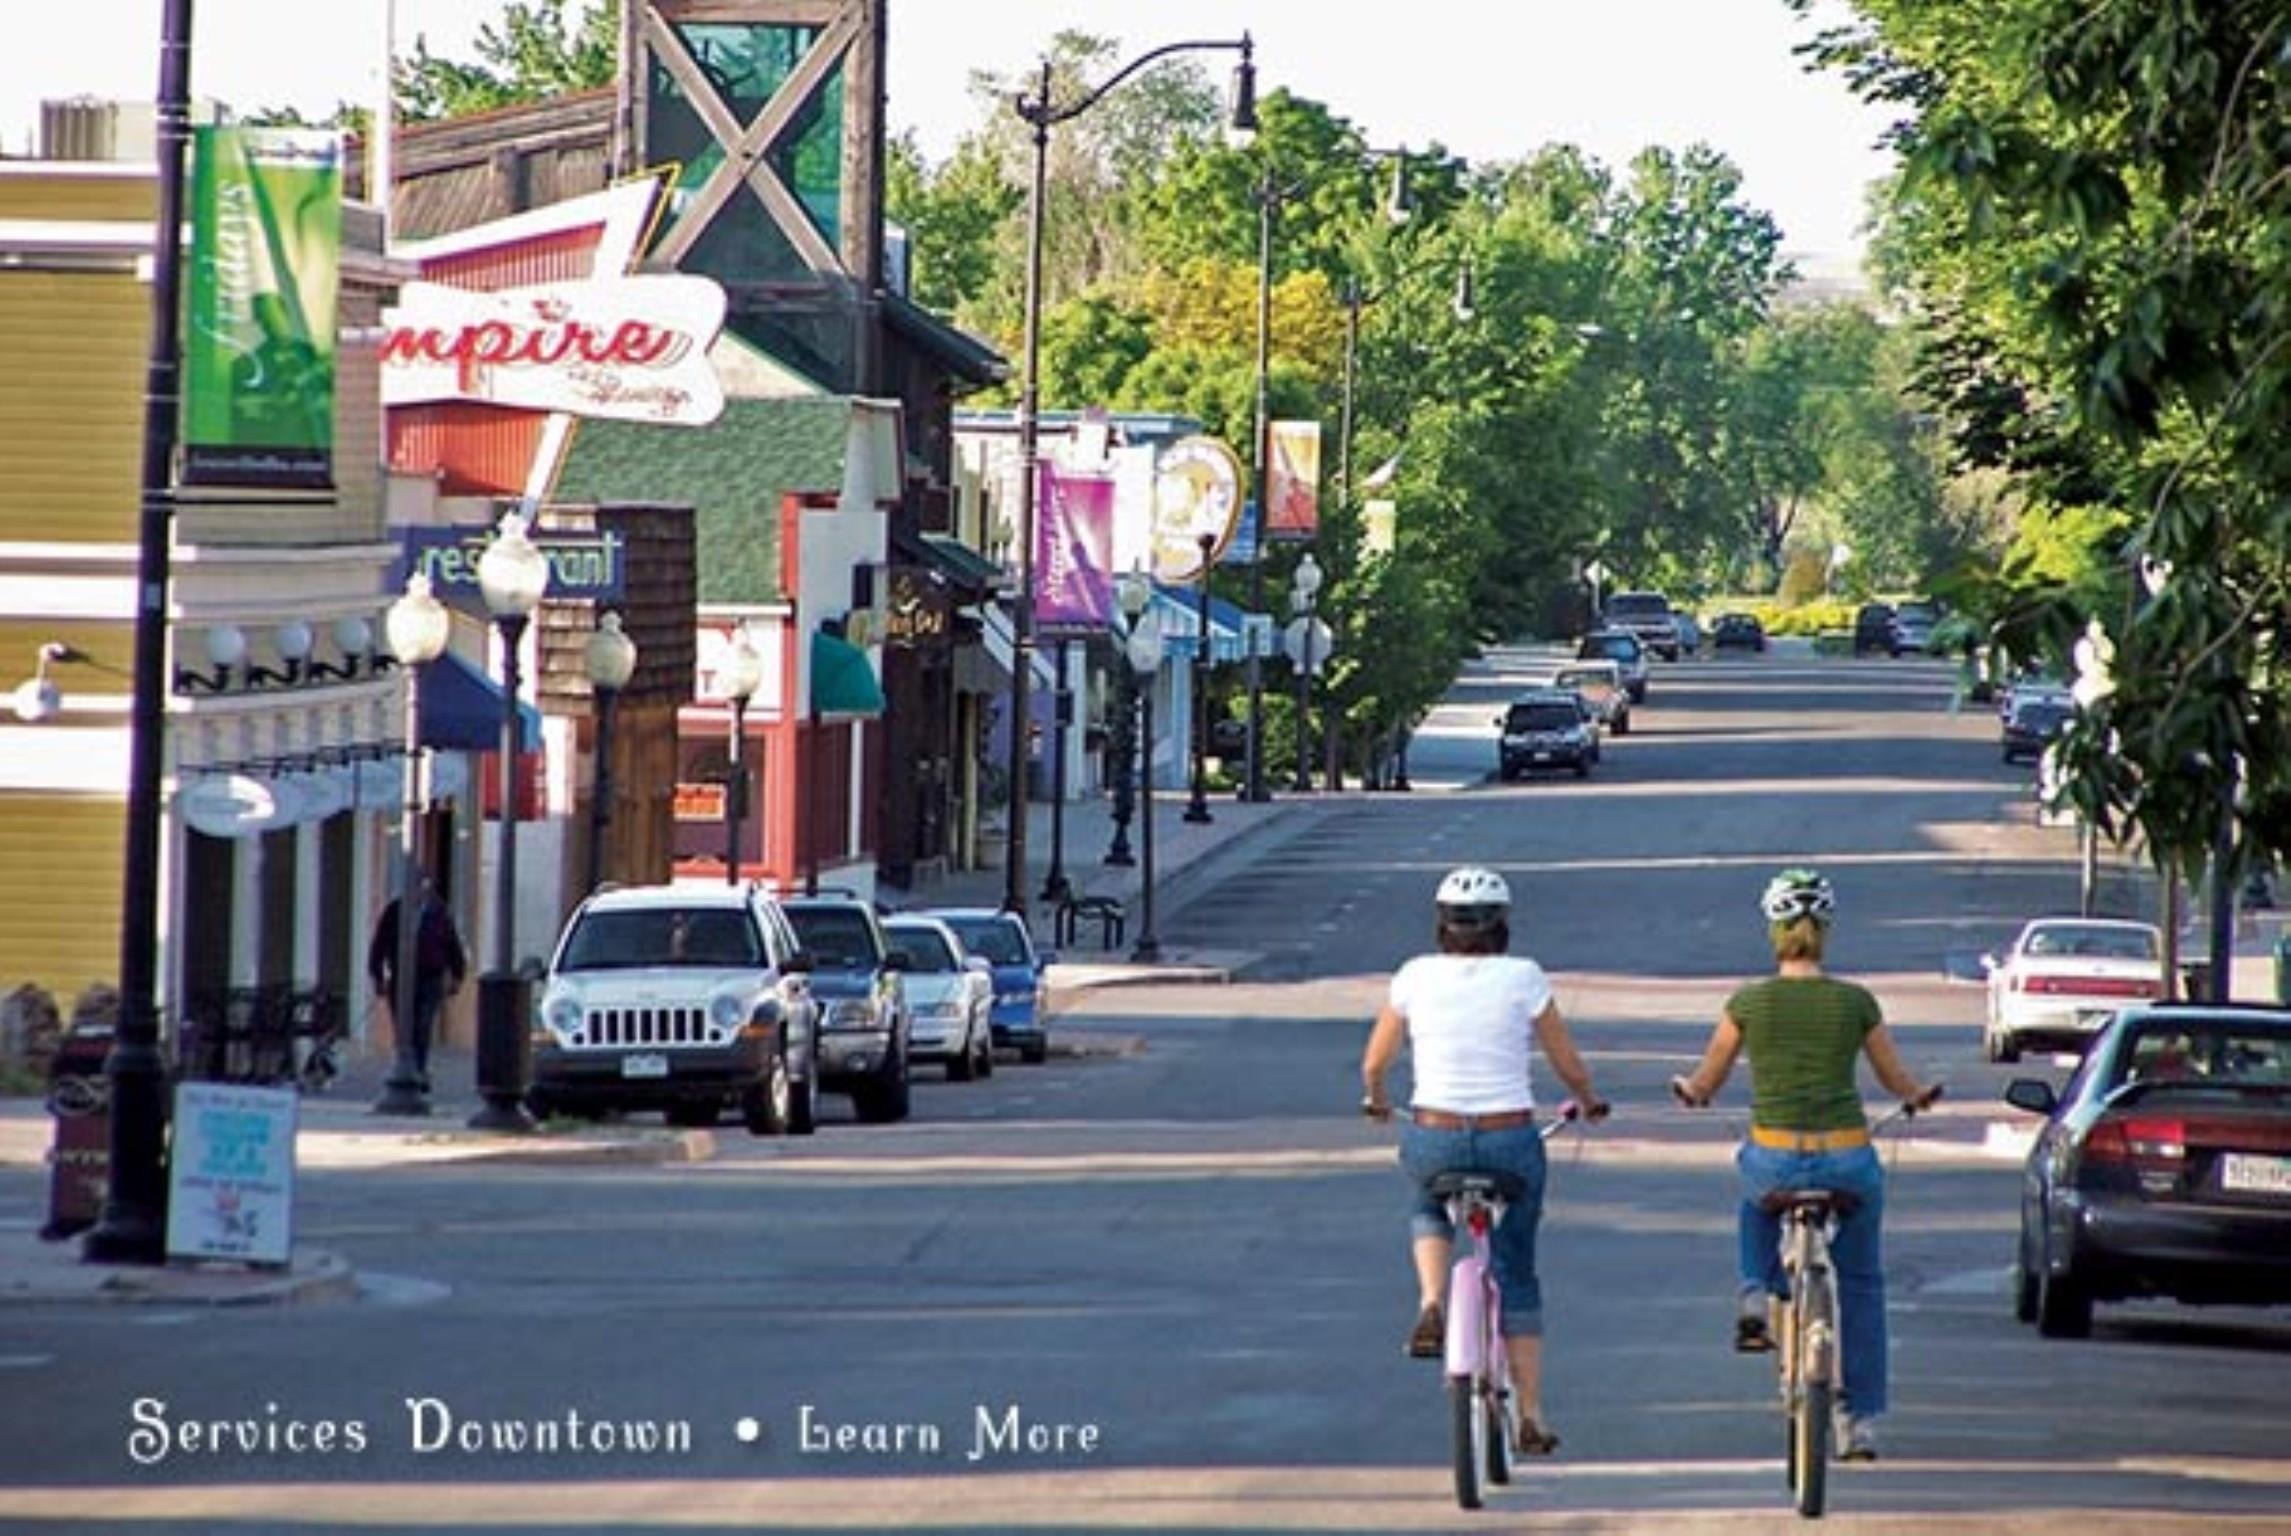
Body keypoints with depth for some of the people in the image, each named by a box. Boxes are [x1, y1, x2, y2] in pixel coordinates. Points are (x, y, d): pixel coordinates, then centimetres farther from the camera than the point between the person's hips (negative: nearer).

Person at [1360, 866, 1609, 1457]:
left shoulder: (1416, 976, -1)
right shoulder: (1523, 978, -5)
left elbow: (1374, 1063, 9)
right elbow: (1569, 1066, 3)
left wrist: (1376, 1098, 32)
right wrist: (1589, 1100, 25)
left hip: (1433, 1138, 1)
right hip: (1510, 1140, -1)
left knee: (1428, 1213, 35)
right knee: (1516, 1276, 16)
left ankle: (1431, 1306, 6)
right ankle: (1530, 1417, 16)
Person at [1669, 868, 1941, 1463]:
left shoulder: (1747, 1003, -2)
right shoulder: (1856, 1002, 0)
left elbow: (1705, 1085, 10)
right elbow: (1899, 1083, 13)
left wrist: (1685, 1087, 34)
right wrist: (1921, 1096, 36)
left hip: (1775, 1161, 0)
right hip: (1848, 1161, 0)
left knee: (1758, 1194, 39)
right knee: (1861, 1285, 20)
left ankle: (1756, 1295, 19)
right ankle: (1862, 1421, 17)